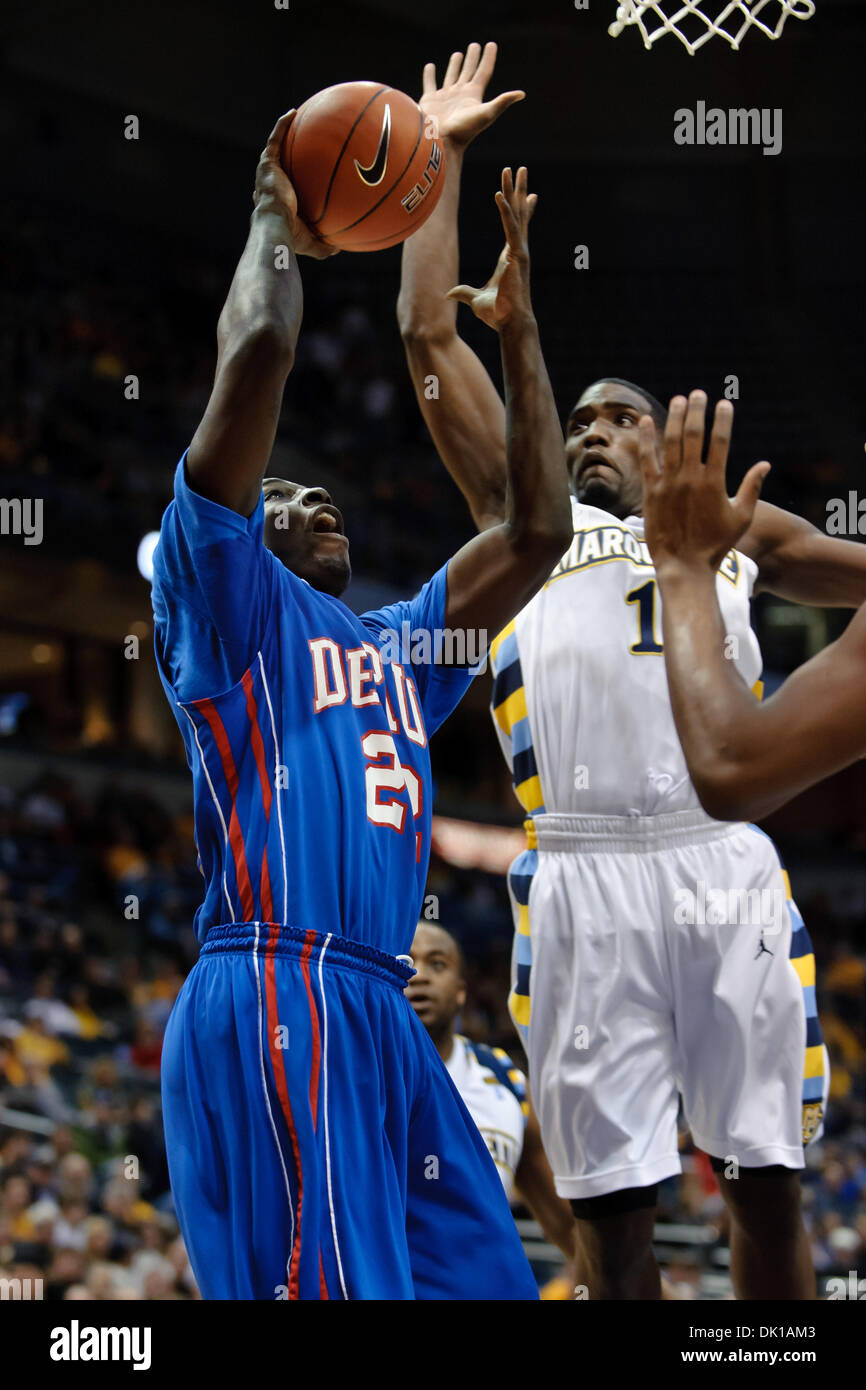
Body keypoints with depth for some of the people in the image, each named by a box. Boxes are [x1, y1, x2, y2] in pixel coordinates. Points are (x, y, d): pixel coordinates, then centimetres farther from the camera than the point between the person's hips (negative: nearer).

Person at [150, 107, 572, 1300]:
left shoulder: (397, 646, 30)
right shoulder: (231, 607, 9)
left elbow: (538, 533, 30)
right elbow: (256, 351, -2)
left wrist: (519, 329, 31)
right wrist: (275, 222, 12)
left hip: (385, 1018, 8)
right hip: (272, 999, -8)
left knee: (483, 1284, 0)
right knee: (333, 1287, -20)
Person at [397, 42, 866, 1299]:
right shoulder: (528, 519, 23)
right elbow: (429, 336, 20)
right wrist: (441, 157, 20)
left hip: (726, 863, 1)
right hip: (583, 875, -1)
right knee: (611, 1201, -3)